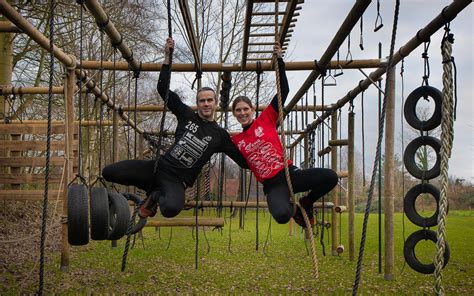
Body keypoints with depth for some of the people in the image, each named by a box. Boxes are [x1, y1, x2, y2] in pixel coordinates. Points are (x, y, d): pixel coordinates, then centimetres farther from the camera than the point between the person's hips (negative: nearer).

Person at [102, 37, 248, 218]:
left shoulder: (220, 135, 5)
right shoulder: (187, 116, 10)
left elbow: (244, 161, 7)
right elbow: (163, 89, 7)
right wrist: (167, 56, 3)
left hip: (176, 181, -3)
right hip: (159, 167, 3)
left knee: (171, 208, -39)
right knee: (109, 172, -11)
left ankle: (157, 196, 1)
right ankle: (153, 189, 12)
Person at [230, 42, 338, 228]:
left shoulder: (266, 119, 6)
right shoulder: (236, 141, 12)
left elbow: (284, 91, 3)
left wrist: (279, 61, 0)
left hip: (290, 173, 1)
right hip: (272, 185, 0)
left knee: (330, 177, -27)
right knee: (282, 215, -35)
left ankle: (305, 203, 5)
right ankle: (292, 208, 7)